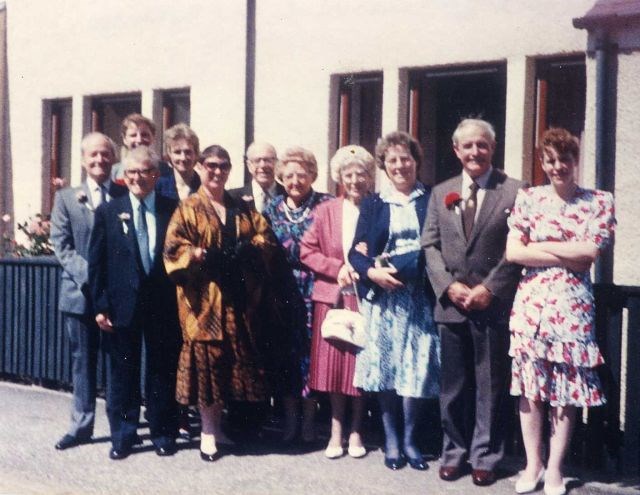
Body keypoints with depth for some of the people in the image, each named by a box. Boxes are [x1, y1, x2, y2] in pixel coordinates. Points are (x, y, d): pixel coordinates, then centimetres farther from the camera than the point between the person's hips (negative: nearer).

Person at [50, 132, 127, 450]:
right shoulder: (66, 198, 6)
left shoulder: (125, 195, 4)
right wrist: (89, 274, -15)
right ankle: (81, 425, 18)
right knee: (83, 361, 9)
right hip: (80, 292, 1)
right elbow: (62, 246, -1)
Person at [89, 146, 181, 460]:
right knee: (123, 374, 8)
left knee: (162, 372, 8)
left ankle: (163, 434, 21)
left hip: (163, 305, 0)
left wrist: (180, 302, -4)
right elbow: (97, 262, 2)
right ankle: (122, 437, 19)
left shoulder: (173, 211, 2)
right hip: (122, 305, 0)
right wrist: (101, 305, -4)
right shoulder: (108, 212, 3)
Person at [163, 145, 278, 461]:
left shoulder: (242, 209, 16)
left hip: (239, 300, 5)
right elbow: (174, 246, -7)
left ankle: (219, 425, 21)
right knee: (207, 360, -3)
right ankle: (208, 432, 8)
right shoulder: (188, 209, 2)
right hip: (204, 298, -4)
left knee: (236, 361, 7)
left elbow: (265, 236, 10)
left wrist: (249, 249, -9)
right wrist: (201, 255, -23)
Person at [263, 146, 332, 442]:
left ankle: (309, 420, 12)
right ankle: (289, 418, 18)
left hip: (313, 291, -2)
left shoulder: (326, 205, 1)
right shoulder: (273, 208, 9)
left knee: (311, 351, 0)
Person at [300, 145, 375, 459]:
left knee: (361, 362, 4)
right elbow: (307, 251, 3)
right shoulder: (326, 211, 5)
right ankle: (336, 431, 16)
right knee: (334, 362, 5)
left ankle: (356, 430, 17)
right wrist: (338, 268, -10)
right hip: (333, 297, 1)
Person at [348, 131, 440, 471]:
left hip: (419, 295, -1)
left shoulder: (432, 199, 6)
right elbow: (356, 252, 6)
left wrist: (405, 264, -14)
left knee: (417, 364, -2)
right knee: (385, 363, 1)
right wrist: (372, 271, -14)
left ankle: (409, 438, 11)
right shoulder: (372, 204, 11)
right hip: (382, 295, 1)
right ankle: (391, 438, 13)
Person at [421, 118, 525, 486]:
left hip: (493, 305, -3)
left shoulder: (514, 191, -2)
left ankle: (485, 457, 16)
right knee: (453, 385, 11)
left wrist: (490, 289, -13)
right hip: (451, 304, 4)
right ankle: (454, 453, 22)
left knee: (490, 385, 5)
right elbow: (430, 245, 8)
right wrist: (448, 286, -6)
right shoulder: (441, 193, 11)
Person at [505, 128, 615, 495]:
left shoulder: (599, 202, 4)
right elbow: (512, 252, -4)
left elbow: (591, 251, -8)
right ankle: (533, 464, 18)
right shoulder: (528, 199, 5)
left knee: (567, 389, 4)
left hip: (573, 305, -1)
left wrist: (540, 246, -4)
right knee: (530, 386, 5)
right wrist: (568, 256, -8)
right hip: (531, 302, 1)